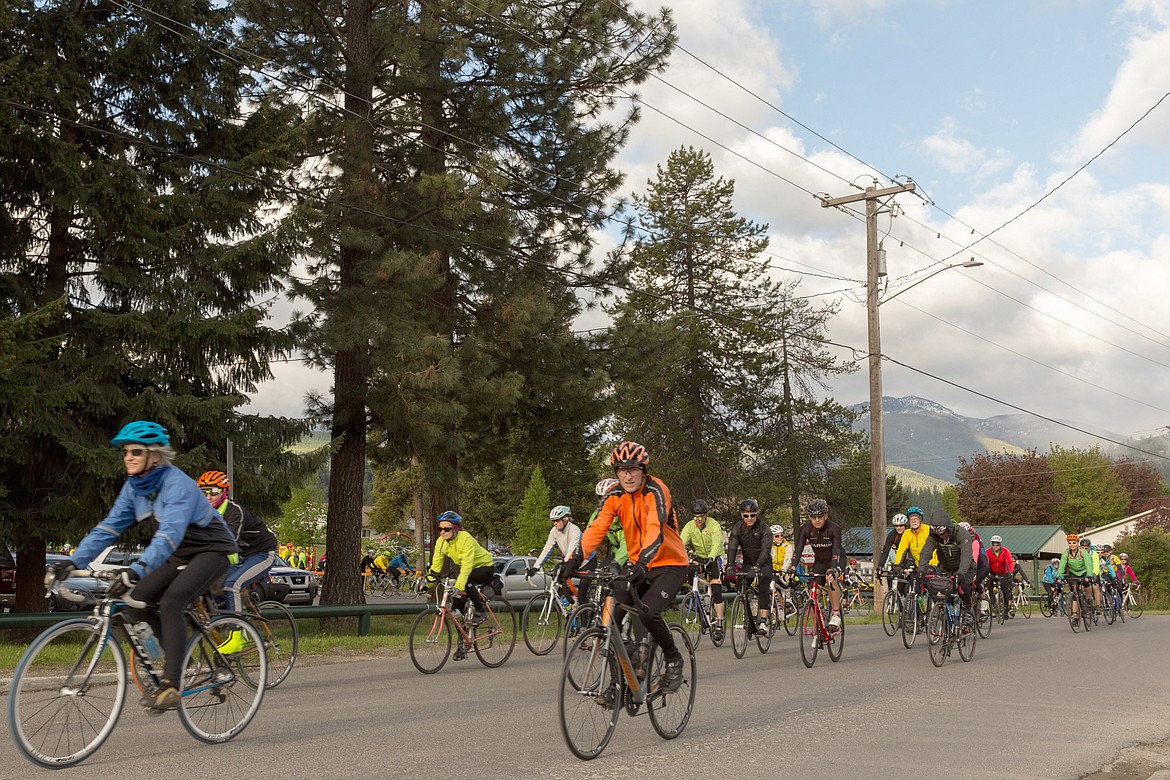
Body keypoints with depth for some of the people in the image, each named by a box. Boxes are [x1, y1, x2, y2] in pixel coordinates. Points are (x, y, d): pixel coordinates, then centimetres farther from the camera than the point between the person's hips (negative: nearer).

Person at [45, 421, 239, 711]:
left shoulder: (178, 484, -26)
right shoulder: (134, 487, -1)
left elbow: (169, 534, -39)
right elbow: (108, 527, -3)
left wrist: (137, 570, -51)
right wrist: (72, 562, -15)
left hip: (212, 550, -8)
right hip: (180, 555, 8)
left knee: (170, 602, -29)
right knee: (137, 601, -11)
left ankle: (170, 687, -28)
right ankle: (180, 656, 10)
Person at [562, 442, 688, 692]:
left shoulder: (655, 491, -19)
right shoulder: (614, 496, -3)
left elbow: (655, 530, -34)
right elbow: (596, 528, -14)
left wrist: (642, 563, -49)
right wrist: (574, 560, -29)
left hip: (669, 564, -5)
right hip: (636, 565, 5)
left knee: (647, 612, -27)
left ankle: (674, 659, 0)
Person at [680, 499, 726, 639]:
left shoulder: (713, 525, -20)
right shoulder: (689, 526, -11)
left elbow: (717, 544, -34)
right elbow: (681, 543, -23)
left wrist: (710, 558, -52)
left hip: (715, 558, -3)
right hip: (699, 558, 3)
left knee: (716, 591, -15)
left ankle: (719, 625, -11)